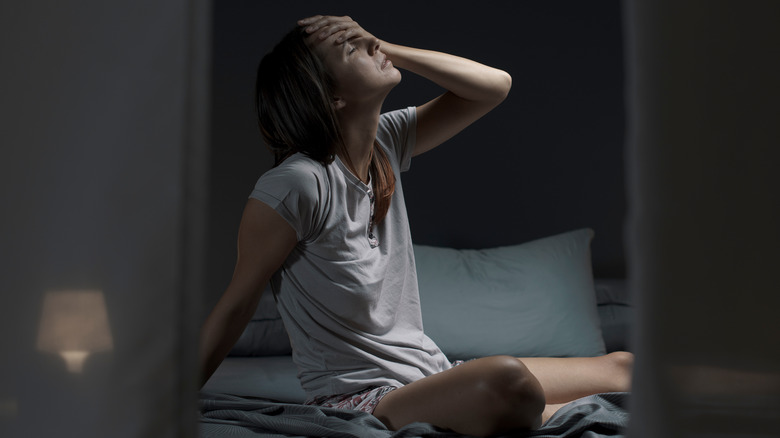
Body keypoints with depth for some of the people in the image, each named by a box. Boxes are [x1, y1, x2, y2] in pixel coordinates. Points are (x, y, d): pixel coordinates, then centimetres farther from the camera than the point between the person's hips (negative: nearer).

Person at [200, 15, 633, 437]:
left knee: (622, 367, 2)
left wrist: (387, 49, -5)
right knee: (506, 379, -35)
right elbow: (236, 306, -12)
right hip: (358, 399, -7)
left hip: (431, 373, 8)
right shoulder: (296, 184, -19)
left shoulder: (385, 140, 3)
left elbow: (495, 85, 5)